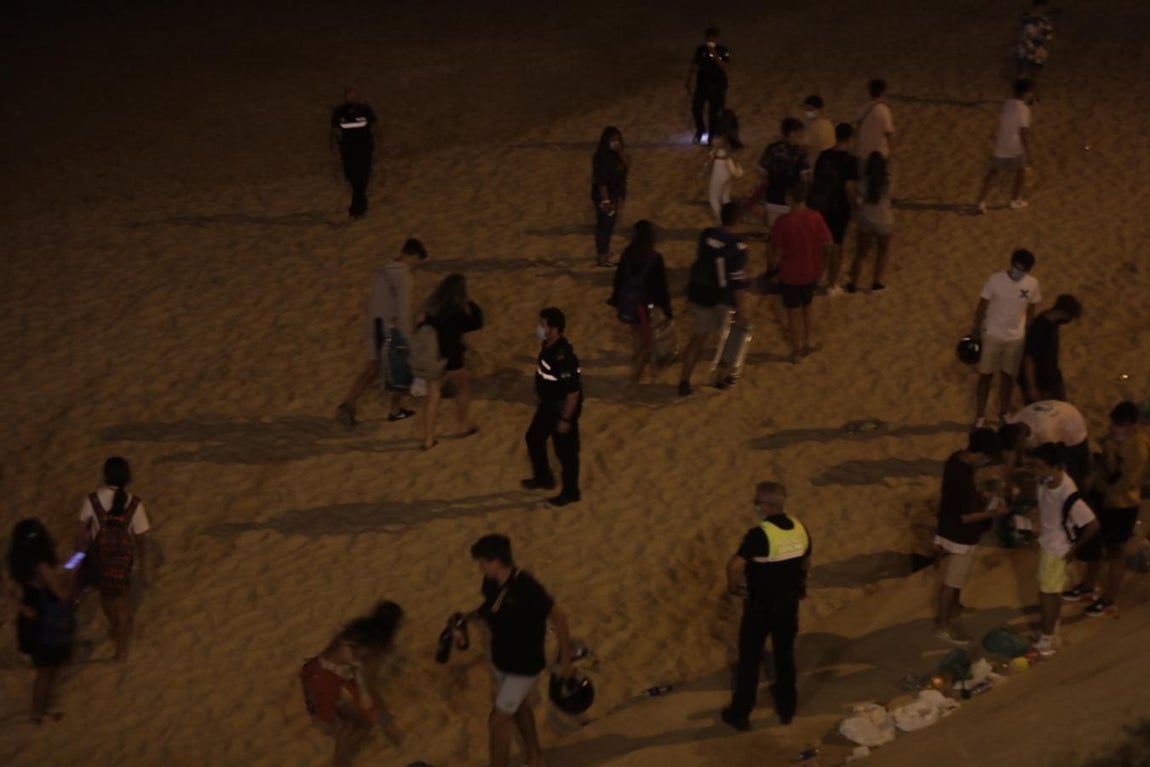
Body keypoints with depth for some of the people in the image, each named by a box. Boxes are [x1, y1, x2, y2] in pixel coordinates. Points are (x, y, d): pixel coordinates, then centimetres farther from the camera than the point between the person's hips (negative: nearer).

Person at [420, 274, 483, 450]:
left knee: (433, 399, 10)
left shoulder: (432, 307, -4)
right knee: (463, 389, 23)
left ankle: (428, 439, 11)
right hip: (451, 360, -5)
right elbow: (477, 323, -8)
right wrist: (471, 304, 0)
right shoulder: (457, 312, -21)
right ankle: (465, 426, 39)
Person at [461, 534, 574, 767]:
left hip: (525, 665, -8)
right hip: (502, 659, 8)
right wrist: (468, 616, -6)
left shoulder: (527, 588, -33)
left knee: (498, 720, -3)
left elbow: (559, 619, -23)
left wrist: (565, 661, -17)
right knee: (518, 705, 28)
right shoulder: (491, 582, -12)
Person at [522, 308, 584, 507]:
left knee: (565, 450, 8)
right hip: (548, 404, 9)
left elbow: (573, 392, -29)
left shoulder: (563, 357, -34)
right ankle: (544, 478, 44)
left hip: (563, 408, -9)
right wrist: (539, 396, 23)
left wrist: (565, 419, -22)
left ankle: (570, 492, 27)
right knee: (534, 438, 24)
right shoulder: (548, 346, -6)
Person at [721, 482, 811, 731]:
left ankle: (740, 713, 19)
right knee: (785, 656, 20)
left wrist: (733, 586, -17)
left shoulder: (759, 534, -27)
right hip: (788, 603, 5)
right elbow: (806, 563, 11)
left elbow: (735, 565, -37)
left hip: (759, 606, -5)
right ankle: (787, 707, 32)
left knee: (750, 659, 9)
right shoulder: (800, 529, -5)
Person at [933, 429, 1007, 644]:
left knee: (949, 576, 26)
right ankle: (943, 625, 24)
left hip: (949, 528, 9)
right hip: (960, 536, -9)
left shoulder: (957, 458, -7)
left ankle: (950, 608, 45)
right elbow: (965, 517, -27)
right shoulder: (963, 478, -35)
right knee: (951, 581, 9)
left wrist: (982, 500, 4)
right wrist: (992, 513, -17)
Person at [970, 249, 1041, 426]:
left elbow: (1030, 311, 4)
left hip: (1016, 338, 2)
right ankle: (980, 417, 18)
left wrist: (1029, 336, 10)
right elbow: (982, 306, -7)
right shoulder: (996, 280, -17)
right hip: (992, 336, -2)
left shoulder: (1032, 284, -9)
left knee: (1008, 376, 14)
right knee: (985, 376, 6)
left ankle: (1004, 414, 32)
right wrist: (975, 331, -5)